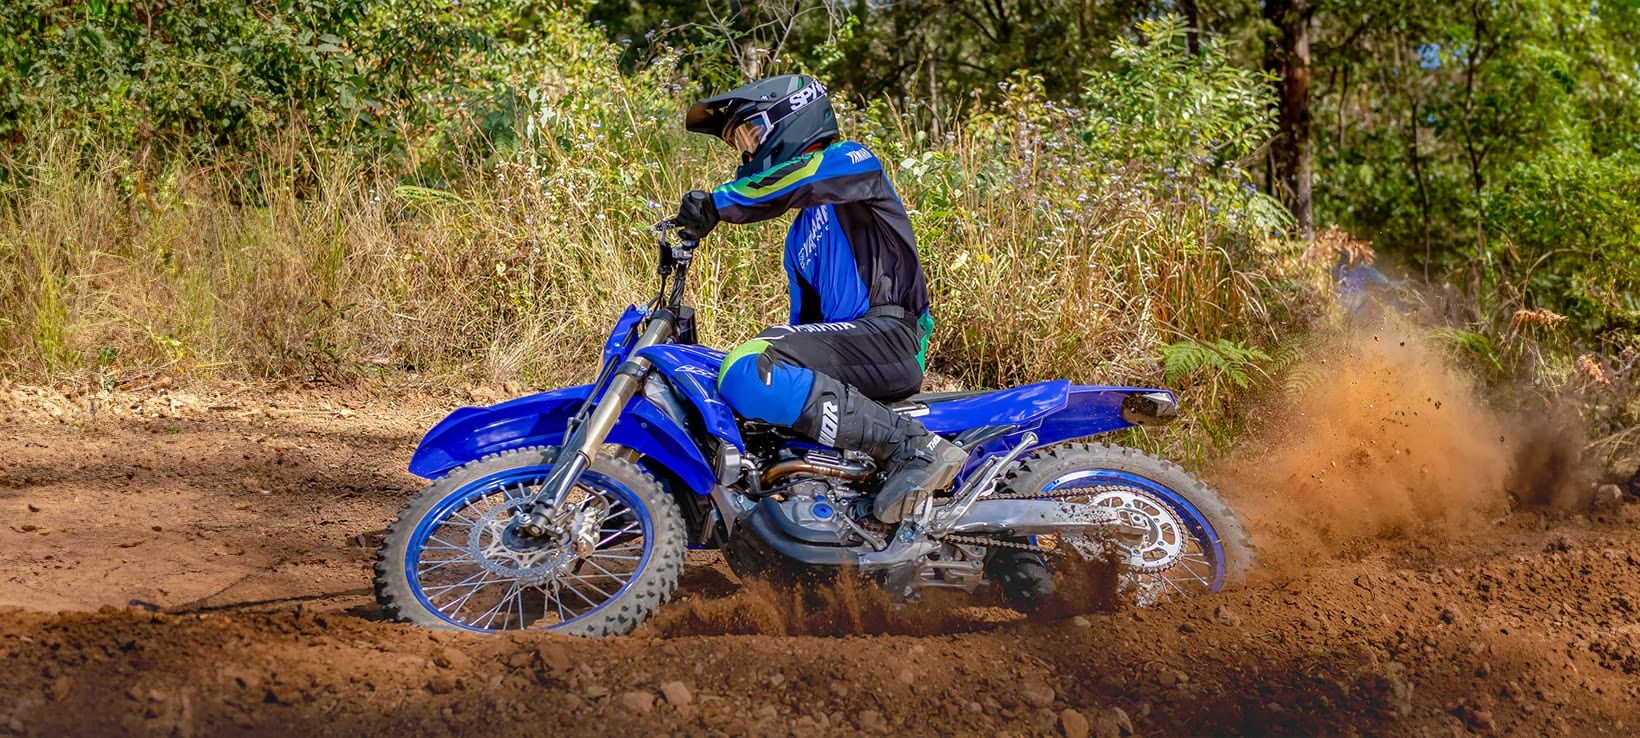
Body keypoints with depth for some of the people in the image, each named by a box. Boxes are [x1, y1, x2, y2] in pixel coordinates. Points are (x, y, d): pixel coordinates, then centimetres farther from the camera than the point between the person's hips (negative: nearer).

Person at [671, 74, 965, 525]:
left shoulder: (851, 160, 4)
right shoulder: (800, 235, 31)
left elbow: (802, 178, -20)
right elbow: (805, 312, 30)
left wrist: (715, 204, -19)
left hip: (889, 332, -10)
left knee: (748, 372, -31)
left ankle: (911, 446, -33)